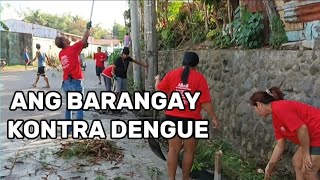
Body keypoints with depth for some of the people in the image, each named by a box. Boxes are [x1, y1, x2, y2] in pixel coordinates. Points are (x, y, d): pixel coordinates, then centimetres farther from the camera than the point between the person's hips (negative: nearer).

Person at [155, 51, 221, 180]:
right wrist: (214, 118, -1)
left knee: (173, 149, 11)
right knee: (189, 151, 12)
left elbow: (159, 90, 10)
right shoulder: (199, 77, -9)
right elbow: (205, 102, -11)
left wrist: (157, 80, 30)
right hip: (191, 119, -3)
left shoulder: (172, 74, 0)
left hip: (173, 117, 3)